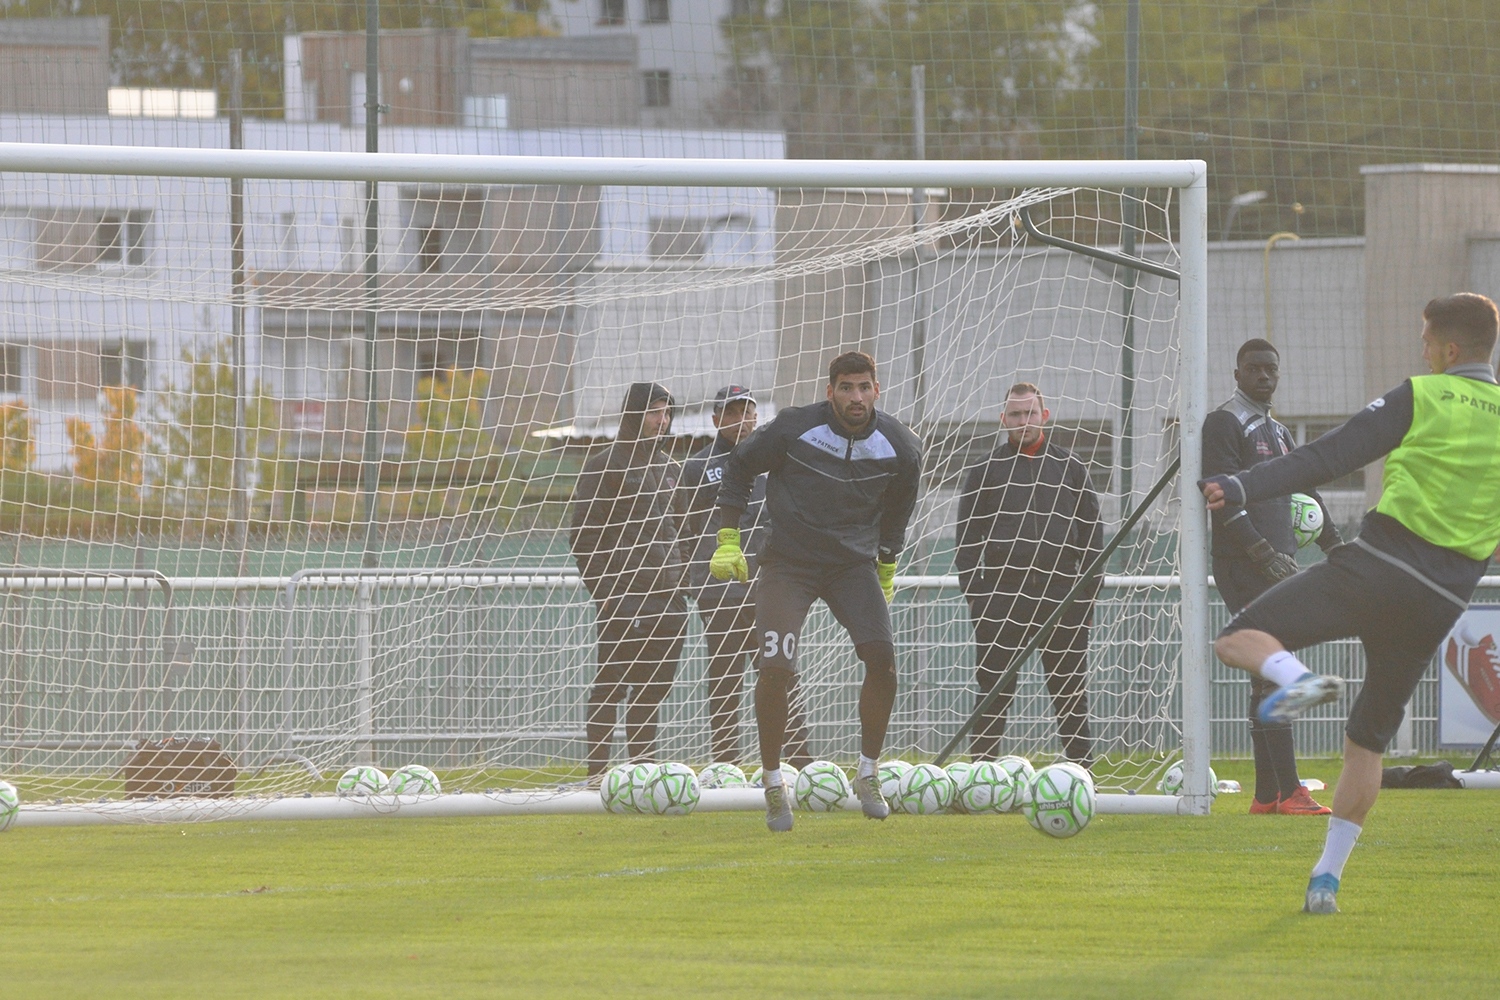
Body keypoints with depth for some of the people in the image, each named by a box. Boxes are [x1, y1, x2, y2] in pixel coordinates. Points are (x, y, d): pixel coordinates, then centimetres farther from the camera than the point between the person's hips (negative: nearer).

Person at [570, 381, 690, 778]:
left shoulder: (669, 468, 19)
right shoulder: (605, 466, -3)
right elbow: (584, 534, -6)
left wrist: (680, 578, 16)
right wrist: (602, 592, -13)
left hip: (667, 597, 7)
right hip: (623, 598, -7)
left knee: (654, 686, 7)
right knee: (610, 685, -8)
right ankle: (597, 770, -7)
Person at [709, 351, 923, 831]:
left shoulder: (898, 446, -5)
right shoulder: (793, 429, -14)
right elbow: (740, 467, 2)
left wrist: (886, 571, 22)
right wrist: (728, 541, -1)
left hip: (854, 564, 2)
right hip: (787, 564, -2)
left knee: (882, 658, -18)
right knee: (774, 669, -18)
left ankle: (868, 774, 0)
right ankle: (773, 785, 1)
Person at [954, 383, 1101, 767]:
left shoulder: (1070, 469, 11)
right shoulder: (985, 471, 8)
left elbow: (1091, 534, 13)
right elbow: (967, 538, 7)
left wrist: (1089, 596, 6)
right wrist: (974, 596, -2)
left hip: (1061, 594, 1)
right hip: (1001, 595, -1)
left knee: (1070, 691, 3)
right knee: (994, 691, -2)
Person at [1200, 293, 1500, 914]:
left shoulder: (1421, 398, -1)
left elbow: (1328, 458, -7)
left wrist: (1244, 489, -7)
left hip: (1379, 563, -5)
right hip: (1444, 600, 5)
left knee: (1240, 639, 0)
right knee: (1367, 742, 16)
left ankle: (1295, 678, -32)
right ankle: (1327, 876, 13)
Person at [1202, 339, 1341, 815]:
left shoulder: (1278, 433, 23)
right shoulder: (1225, 424, -4)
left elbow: (1306, 494, 29)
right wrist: (1263, 553, -22)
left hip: (1279, 568, 9)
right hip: (1244, 567, -9)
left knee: (1270, 678, 8)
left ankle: (1267, 795, 10)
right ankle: (1287, 791, -21)